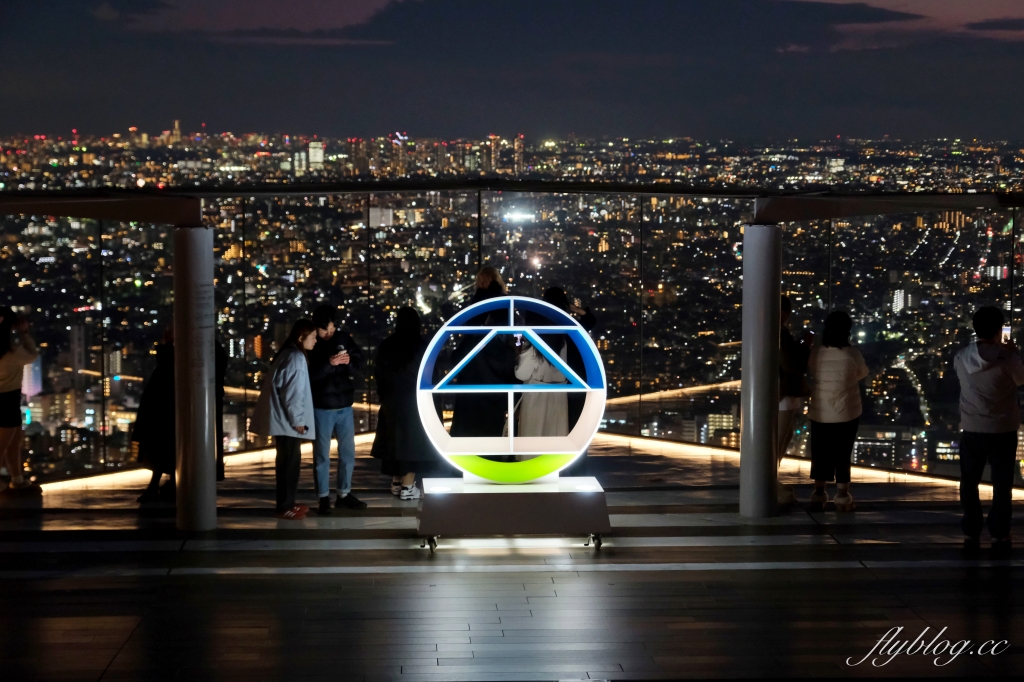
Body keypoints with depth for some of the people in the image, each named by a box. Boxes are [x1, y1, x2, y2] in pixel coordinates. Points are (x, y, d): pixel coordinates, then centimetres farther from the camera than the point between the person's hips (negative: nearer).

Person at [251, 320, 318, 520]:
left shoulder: (288, 354, 14)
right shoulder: (296, 357, -16)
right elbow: (293, 392, -20)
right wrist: (297, 419, -15)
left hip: (284, 419, 10)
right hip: (287, 421, -10)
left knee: (289, 462, 15)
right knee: (289, 463, -5)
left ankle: (287, 503, 21)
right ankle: (285, 507, -1)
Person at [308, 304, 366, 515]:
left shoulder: (343, 338, 0)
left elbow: (360, 359, 7)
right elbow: (308, 376, -19)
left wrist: (350, 361, -15)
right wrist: (329, 364, -31)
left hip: (345, 405, 5)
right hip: (322, 408, -5)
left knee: (348, 452, 12)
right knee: (322, 455, 4)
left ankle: (344, 495, 25)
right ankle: (323, 498, 12)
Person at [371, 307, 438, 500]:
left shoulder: (386, 346, 1)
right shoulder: (420, 346, -9)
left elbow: (380, 375, 6)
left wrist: (384, 397, 15)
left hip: (391, 401, 4)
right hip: (414, 400, -4)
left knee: (395, 440, 13)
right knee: (412, 440, -2)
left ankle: (396, 483, 19)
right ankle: (408, 487, -5)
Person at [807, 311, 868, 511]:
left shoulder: (815, 353, -6)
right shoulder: (852, 354, -12)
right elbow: (863, 373, 5)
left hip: (820, 412, 2)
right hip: (846, 412, -2)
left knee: (820, 453, 12)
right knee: (842, 455, 4)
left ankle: (819, 493, 17)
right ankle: (842, 497, 6)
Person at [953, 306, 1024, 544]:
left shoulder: (961, 358, -8)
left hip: (972, 429, 2)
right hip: (1003, 430, -2)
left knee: (969, 481, 15)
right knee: (1002, 482, 11)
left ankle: (971, 528, 20)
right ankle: (999, 531, 16)